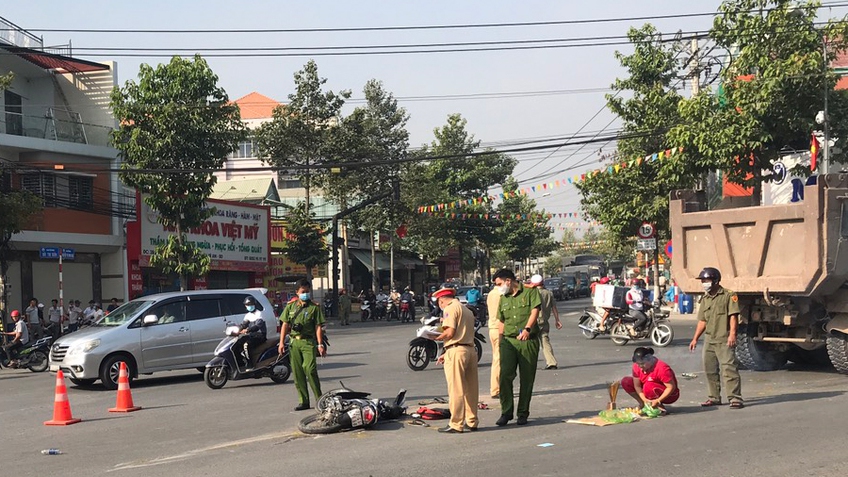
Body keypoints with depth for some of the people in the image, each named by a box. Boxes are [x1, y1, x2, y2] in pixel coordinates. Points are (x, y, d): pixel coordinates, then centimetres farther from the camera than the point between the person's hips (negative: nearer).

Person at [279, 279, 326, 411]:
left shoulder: (314, 307, 2)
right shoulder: (290, 306, 12)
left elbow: (318, 327, -1)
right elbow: (285, 325, 13)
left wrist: (320, 344, -9)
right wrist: (282, 342, 6)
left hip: (308, 342, -4)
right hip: (294, 342, 4)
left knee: (309, 369, -16)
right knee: (297, 373, 4)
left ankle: (319, 399, -6)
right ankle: (303, 401, 10)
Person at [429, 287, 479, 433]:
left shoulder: (450, 308, -4)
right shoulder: (467, 310, 22)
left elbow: (450, 332, -15)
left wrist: (436, 338, 3)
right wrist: (446, 354, 19)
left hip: (456, 350, -9)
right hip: (471, 349, 9)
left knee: (456, 390, -4)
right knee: (471, 388, 12)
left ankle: (456, 424, -1)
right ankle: (472, 422, 19)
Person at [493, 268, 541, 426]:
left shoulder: (530, 292, 2)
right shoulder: (503, 299, 18)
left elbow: (535, 311, -11)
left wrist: (527, 329, -26)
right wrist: (502, 338, 13)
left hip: (528, 341, -4)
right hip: (508, 341, 4)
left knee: (527, 378, 2)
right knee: (505, 376, -10)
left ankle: (523, 413, 12)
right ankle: (506, 412, -3)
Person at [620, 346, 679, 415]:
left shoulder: (662, 368, -30)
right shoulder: (637, 366, -13)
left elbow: (671, 387, -28)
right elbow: (637, 386, -11)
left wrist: (658, 401, -32)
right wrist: (644, 399, -26)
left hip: (667, 394, -6)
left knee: (648, 386, -37)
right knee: (625, 381, -9)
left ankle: (660, 407, -13)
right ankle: (643, 404, -2)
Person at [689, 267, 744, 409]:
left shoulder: (729, 296, -3)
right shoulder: (704, 299, 17)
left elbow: (733, 316, -10)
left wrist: (732, 334, -20)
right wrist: (695, 338, 17)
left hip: (724, 340, -7)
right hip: (709, 340, 7)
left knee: (729, 368, -12)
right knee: (710, 369, 10)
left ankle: (735, 398, -11)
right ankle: (714, 397, 19)